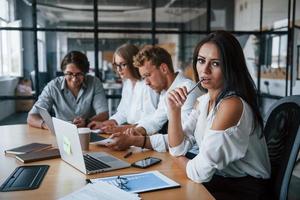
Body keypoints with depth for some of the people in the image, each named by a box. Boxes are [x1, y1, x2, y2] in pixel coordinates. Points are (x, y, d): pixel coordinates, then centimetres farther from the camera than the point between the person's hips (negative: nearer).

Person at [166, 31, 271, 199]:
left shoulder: (232, 104, -25)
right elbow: (178, 149, 0)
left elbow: (200, 172, -25)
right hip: (219, 180, 6)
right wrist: (174, 110, -13)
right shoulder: (203, 100, 2)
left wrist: (181, 159, -4)